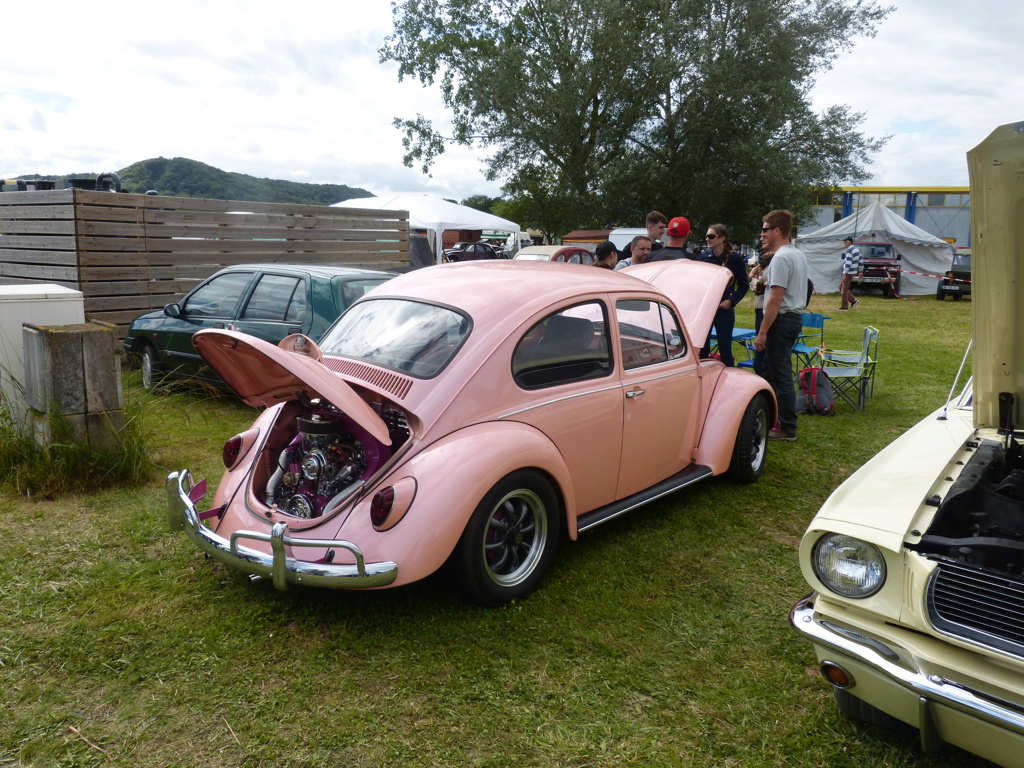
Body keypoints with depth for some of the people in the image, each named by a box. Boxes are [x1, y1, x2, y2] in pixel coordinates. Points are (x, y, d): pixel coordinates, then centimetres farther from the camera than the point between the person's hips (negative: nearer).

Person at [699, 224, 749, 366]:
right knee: (702, 349, 7)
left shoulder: (735, 258, -5)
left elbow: (744, 285, 1)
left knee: (725, 350, 3)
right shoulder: (704, 255, 3)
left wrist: (731, 300, -11)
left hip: (724, 310, -3)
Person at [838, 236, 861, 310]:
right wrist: (860, 271, 24)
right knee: (841, 287, 17)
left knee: (844, 289, -2)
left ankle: (844, 307, 2)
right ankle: (854, 300, 15)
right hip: (854, 271, 10)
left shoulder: (849, 250, -17)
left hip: (849, 272, -10)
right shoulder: (857, 249, 14)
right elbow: (860, 260, 19)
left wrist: (845, 273, -24)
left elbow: (848, 263, -24)